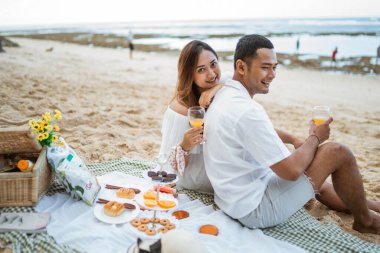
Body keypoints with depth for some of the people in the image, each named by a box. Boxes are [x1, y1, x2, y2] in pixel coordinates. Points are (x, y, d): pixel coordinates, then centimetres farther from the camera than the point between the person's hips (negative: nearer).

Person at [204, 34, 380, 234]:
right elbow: (291, 170, -23)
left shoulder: (224, 95, 4)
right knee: (337, 152, -6)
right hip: (255, 209, -10)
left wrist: (294, 140, 9)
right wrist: (314, 138, -6)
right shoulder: (246, 111, -29)